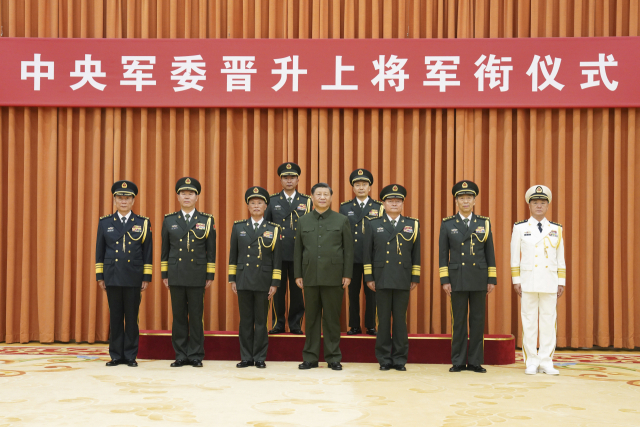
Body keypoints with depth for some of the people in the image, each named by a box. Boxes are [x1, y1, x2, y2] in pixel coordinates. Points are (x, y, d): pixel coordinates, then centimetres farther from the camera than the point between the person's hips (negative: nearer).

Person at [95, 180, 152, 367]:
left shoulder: (143, 223, 4)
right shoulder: (105, 223, 7)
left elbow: (148, 253, 4)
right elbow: (99, 252, 9)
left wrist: (146, 278, -1)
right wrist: (100, 277, 5)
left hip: (133, 278, -1)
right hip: (112, 277, 1)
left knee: (132, 318, 2)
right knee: (115, 318, 5)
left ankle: (130, 356, 9)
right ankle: (116, 355, 11)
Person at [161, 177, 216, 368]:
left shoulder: (207, 220, 4)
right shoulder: (169, 220, 8)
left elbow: (211, 250, 4)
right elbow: (165, 249, 10)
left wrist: (210, 275, -1)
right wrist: (164, 274, 6)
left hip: (197, 276, -1)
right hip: (176, 275, 1)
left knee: (196, 317, 1)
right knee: (178, 316, 5)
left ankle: (196, 356, 9)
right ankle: (181, 356, 11)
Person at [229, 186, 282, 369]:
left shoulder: (273, 229, 3)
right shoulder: (238, 227, 8)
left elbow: (277, 259, 2)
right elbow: (233, 256, 10)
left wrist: (275, 283, -4)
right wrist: (232, 279, 4)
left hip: (263, 281, -1)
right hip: (243, 281, 1)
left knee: (261, 321, 3)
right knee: (245, 320, 5)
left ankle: (260, 357, 10)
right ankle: (246, 357, 12)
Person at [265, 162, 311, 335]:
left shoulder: (307, 201, 7)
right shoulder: (272, 201, 7)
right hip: (277, 254, 0)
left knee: (297, 291, 3)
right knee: (278, 290, 3)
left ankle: (296, 325, 12)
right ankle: (278, 324, 13)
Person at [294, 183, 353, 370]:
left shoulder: (342, 220, 4)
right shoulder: (303, 221, 10)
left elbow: (348, 249, 2)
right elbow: (298, 250, 11)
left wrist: (347, 275, -4)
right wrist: (298, 275, 4)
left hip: (333, 277, -2)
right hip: (310, 277, 2)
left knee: (332, 318, 2)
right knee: (312, 318, 6)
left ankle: (333, 358, 9)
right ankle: (310, 358, 12)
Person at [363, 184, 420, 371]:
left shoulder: (412, 224, 8)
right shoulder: (373, 224, 6)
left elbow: (416, 254, 8)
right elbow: (368, 254, 5)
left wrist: (415, 278, 4)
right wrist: (369, 278, -1)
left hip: (403, 280, 1)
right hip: (382, 280, 0)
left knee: (400, 320, 4)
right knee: (383, 320, 3)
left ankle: (400, 359, 10)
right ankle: (384, 359, 10)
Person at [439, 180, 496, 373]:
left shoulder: (484, 223, 6)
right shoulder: (447, 224, 4)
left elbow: (490, 254, 7)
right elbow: (443, 254, 3)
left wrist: (491, 279, 2)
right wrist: (444, 280, -4)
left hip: (479, 279, 1)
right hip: (457, 279, -1)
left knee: (478, 321, 3)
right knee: (459, 321, 2)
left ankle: (475, 361, 10)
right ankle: (458, 362, 9)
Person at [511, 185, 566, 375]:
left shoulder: (556, 229, 8)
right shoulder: (520, 228, 3)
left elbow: (561, 259, 10)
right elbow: (514, 257, 3)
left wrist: (561, 282, 5)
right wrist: (516, 281, -2)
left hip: (550, 281, 2)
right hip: (528, 281, -1)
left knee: (549, 321, 1)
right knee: (529, 322, 1)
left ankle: (546, 362, 8)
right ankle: (531, 363, 7)